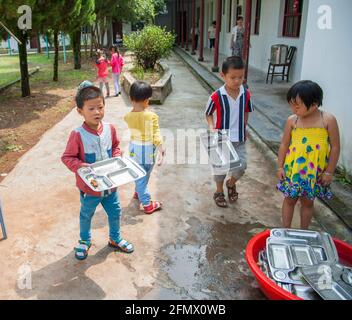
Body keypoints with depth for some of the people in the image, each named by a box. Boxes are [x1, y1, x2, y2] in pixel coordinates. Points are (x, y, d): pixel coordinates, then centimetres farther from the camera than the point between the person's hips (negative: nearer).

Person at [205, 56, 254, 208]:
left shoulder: (246, 94, -9)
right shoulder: (216, 96, -18)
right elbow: (208, 114, -3)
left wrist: (243, 129, 8)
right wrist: (212, 128, -17)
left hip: (239, 139, 3)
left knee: (241, 166, 2)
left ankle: (231, 184, 34)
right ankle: (219, 192, 34)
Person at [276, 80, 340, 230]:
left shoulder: (328, 120, -12)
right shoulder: (292, 120, -6)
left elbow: (335, 147, -7)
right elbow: (284, 144, 3)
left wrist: (329, 172, -6)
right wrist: (280, 167, 3)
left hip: (315, 172, -1)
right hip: (293, 169, 1)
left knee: (308, 201, 15)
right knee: (289, 199, 13)